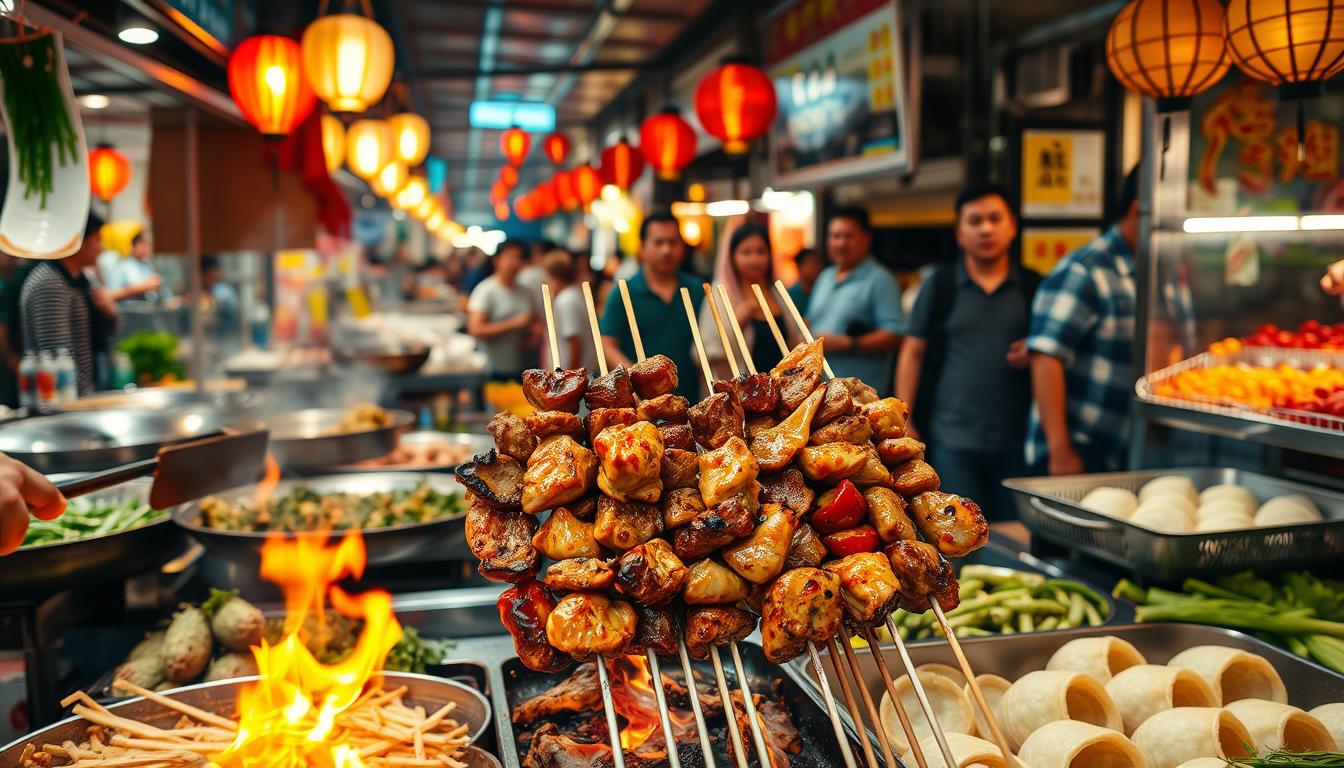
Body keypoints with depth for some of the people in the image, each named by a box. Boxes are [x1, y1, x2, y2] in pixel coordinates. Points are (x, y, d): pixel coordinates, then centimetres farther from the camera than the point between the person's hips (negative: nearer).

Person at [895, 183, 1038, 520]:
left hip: (1016, 441, 2)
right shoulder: (940, 285, 4)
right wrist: (903, 421, -3)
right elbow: (912, 354, 4)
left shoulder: (1032, 287, 7)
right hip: (953, 440, -2)